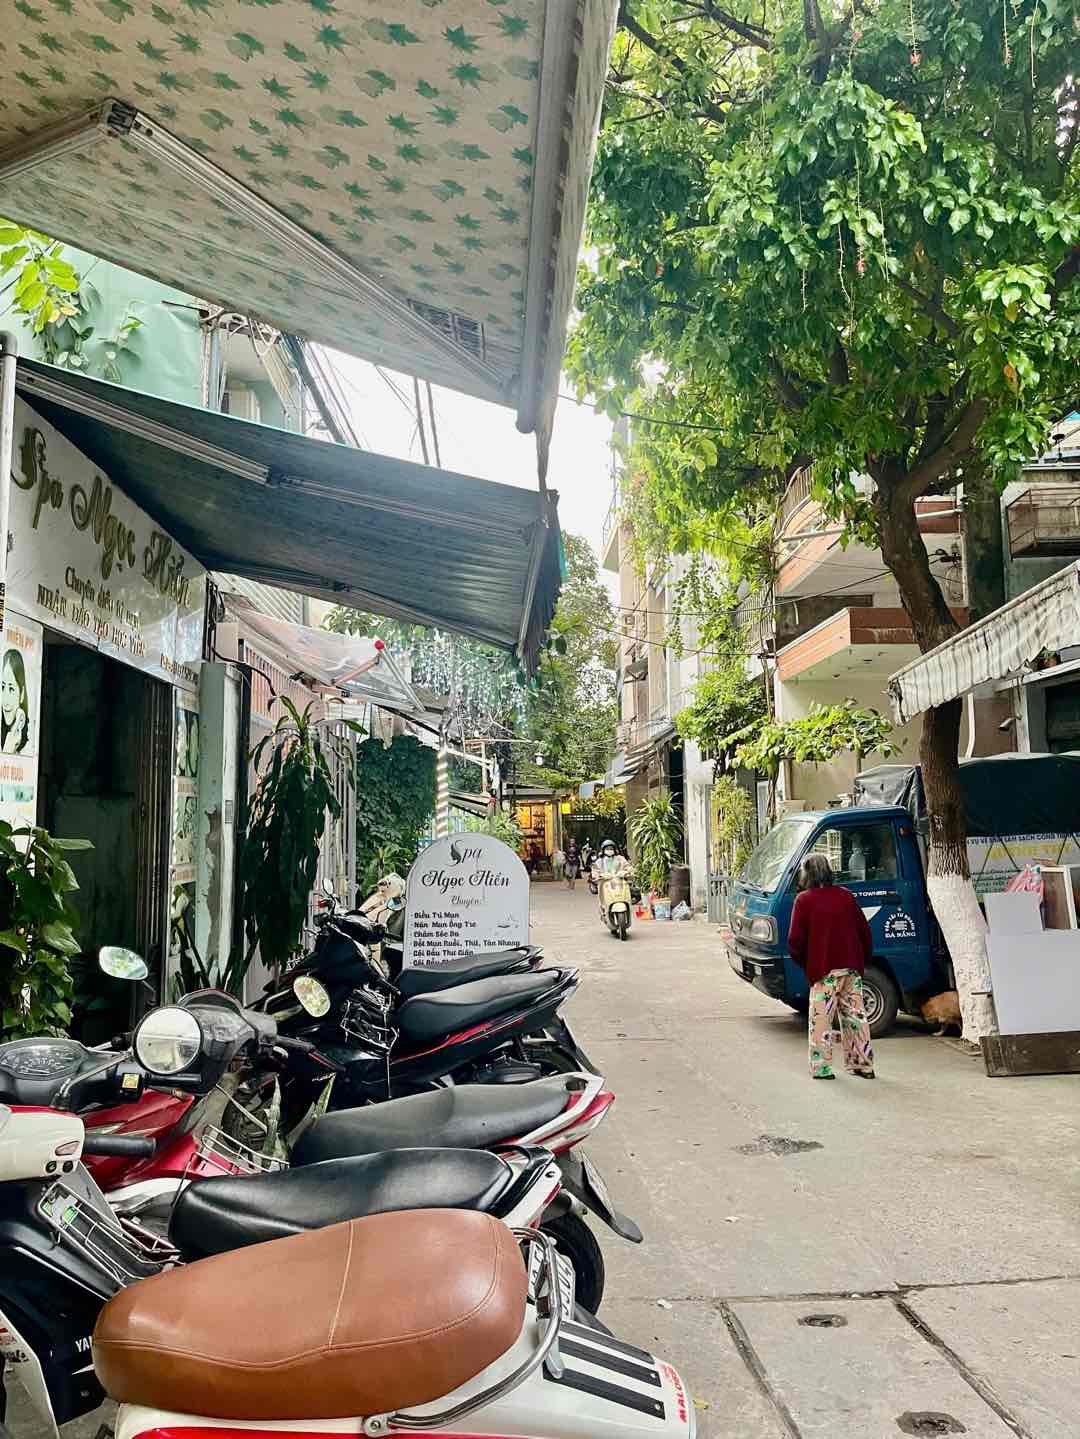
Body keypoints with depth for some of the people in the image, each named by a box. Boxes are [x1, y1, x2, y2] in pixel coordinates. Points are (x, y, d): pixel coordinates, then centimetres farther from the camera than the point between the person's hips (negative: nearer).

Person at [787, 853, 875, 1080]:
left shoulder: (804, 900, -7)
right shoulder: (846, 895, 7)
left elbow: (795, 940, -10)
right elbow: (864, 931, 10)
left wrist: (804, 963, 7)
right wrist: (862, 960, 19)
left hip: (823, 970, -5)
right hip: (851, 967, 5)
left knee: (821, 1019, 1)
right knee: (855, 1016, 13)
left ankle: (821, 1068, 0)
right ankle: (862, 1064, 19)